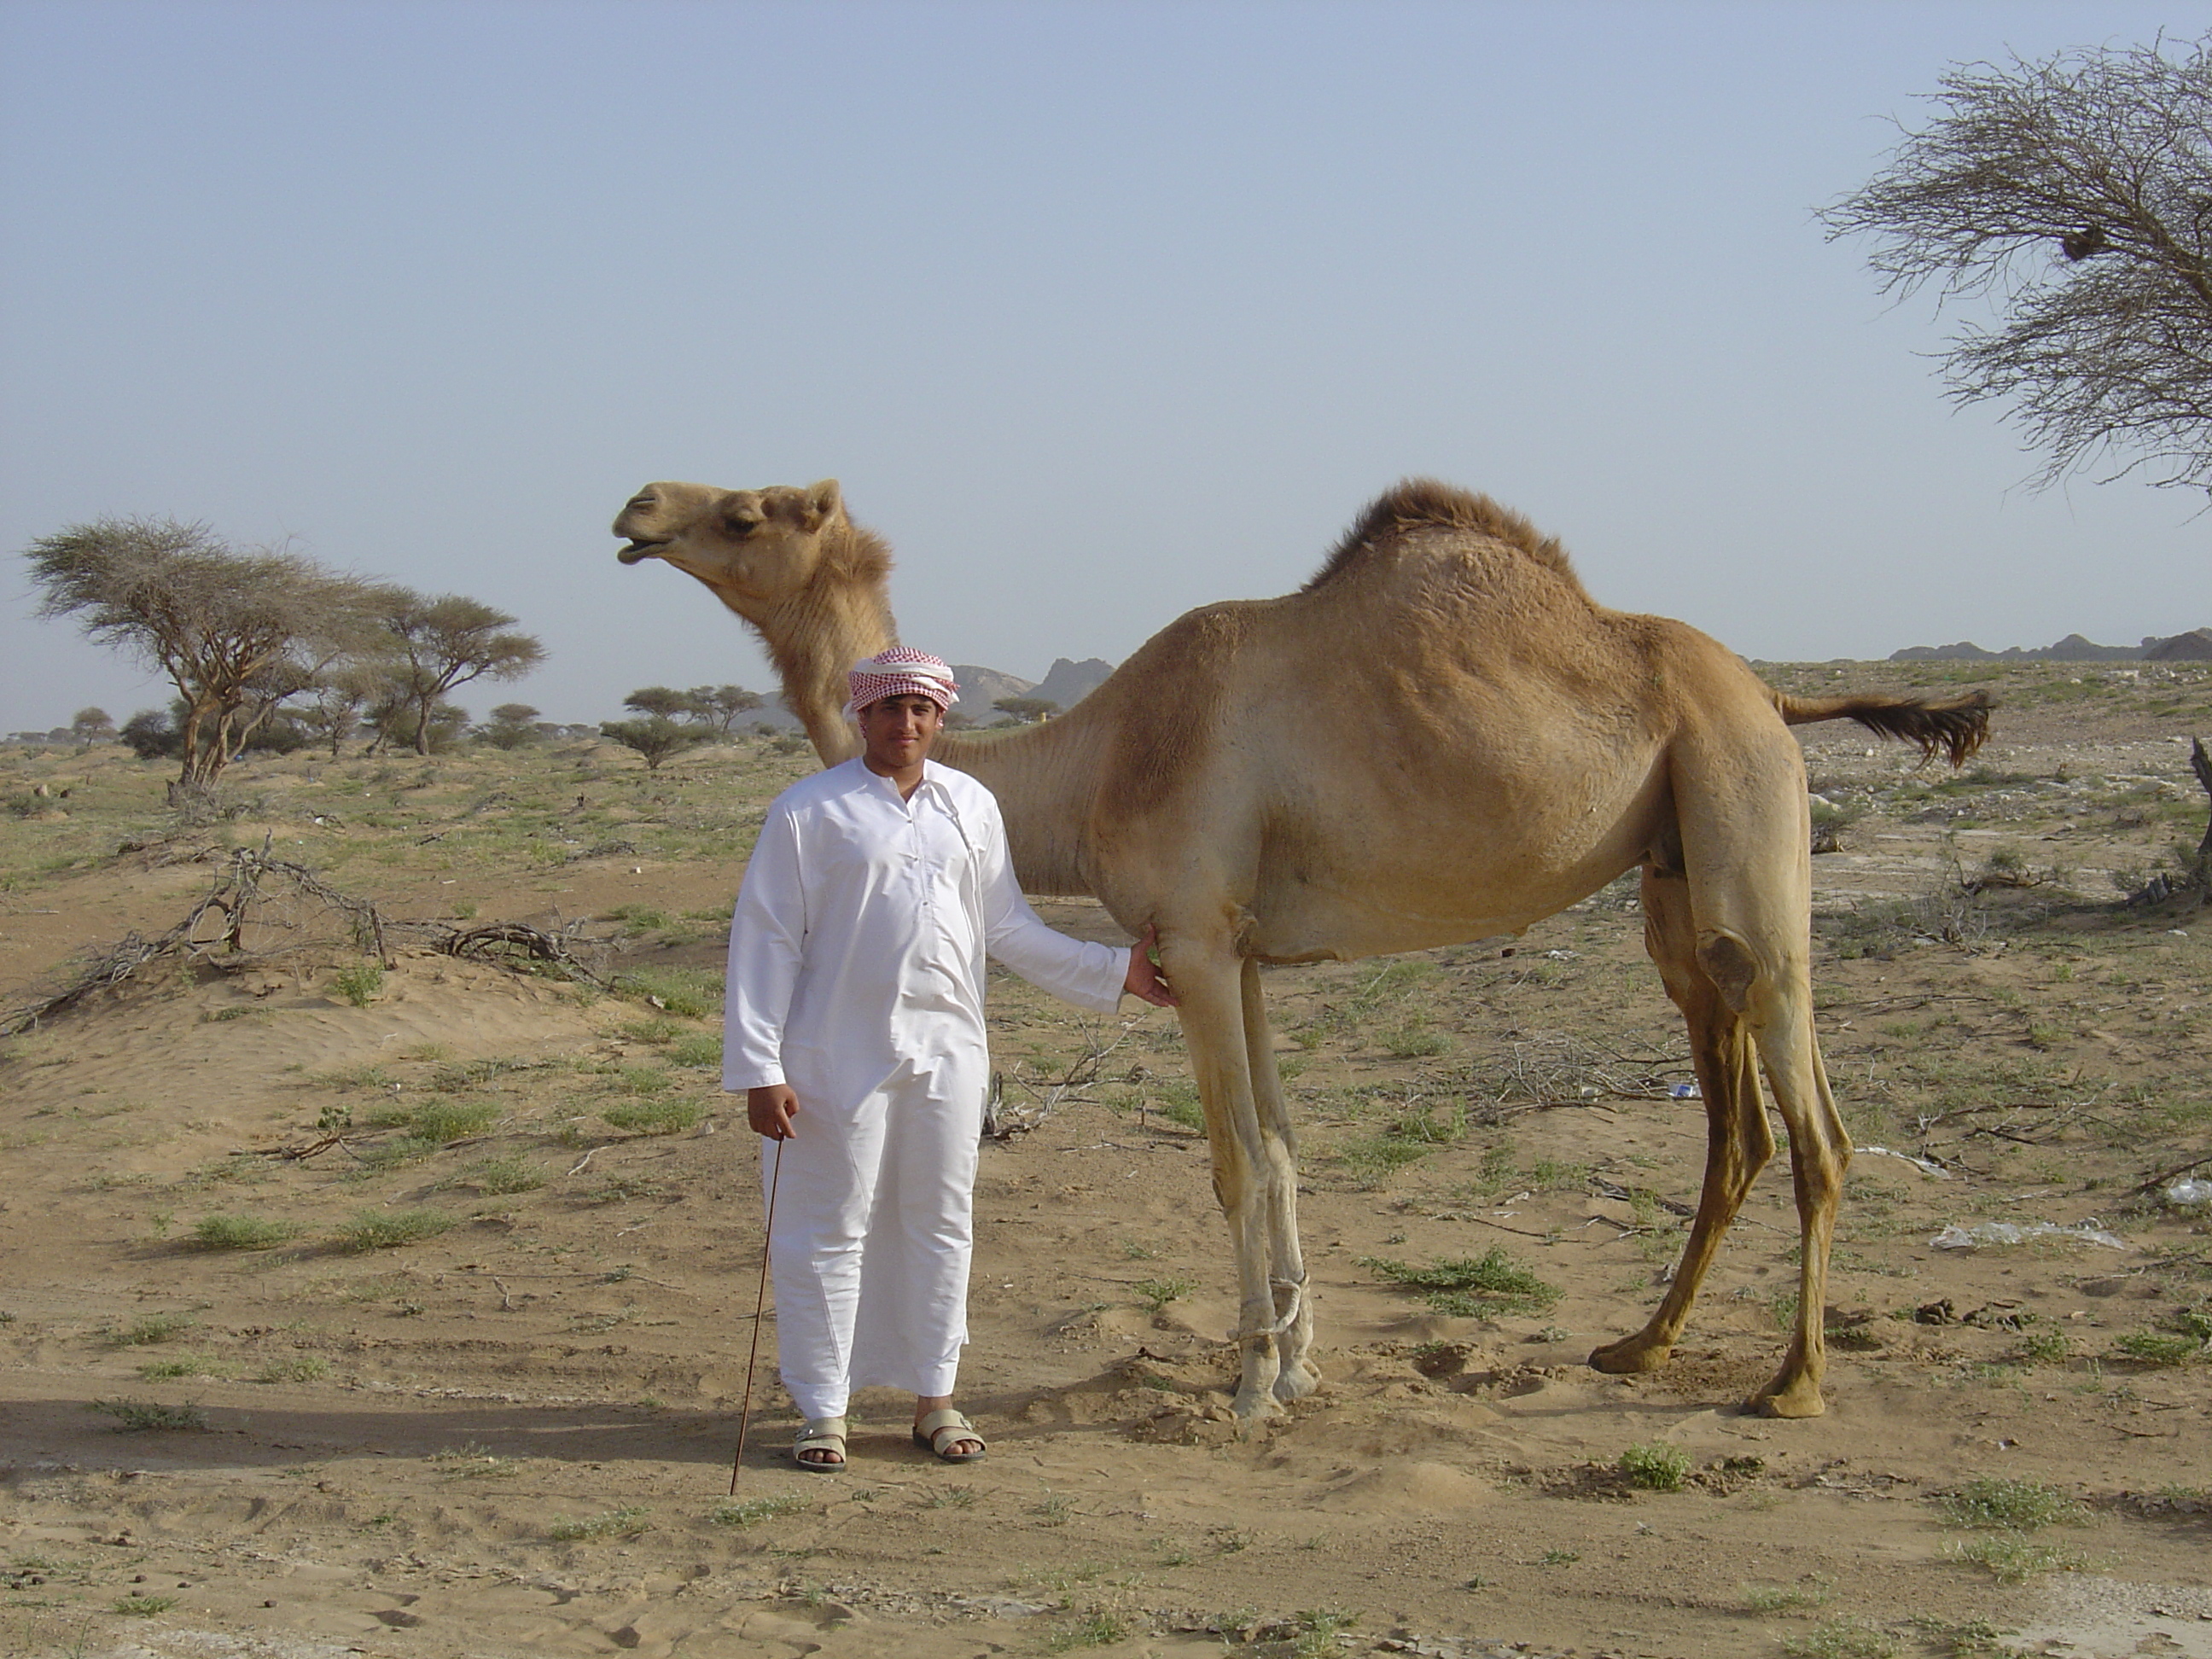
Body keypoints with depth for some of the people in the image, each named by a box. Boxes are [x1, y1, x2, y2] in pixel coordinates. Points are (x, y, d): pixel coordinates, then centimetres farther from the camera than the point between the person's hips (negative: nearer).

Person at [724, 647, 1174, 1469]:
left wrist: (1115, 971, 18)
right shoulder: (808, 811, -3)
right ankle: (821, 1411, 11)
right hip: (839, 1053, -4)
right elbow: (765, 941, -5)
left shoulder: (970, 806, 11)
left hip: (947, 1050, 4)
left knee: (940, 1223, 9)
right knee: (830, 1229, 1)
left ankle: (934, 1400, 21)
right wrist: (759, 1070, -11)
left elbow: (1007, 926, 19)